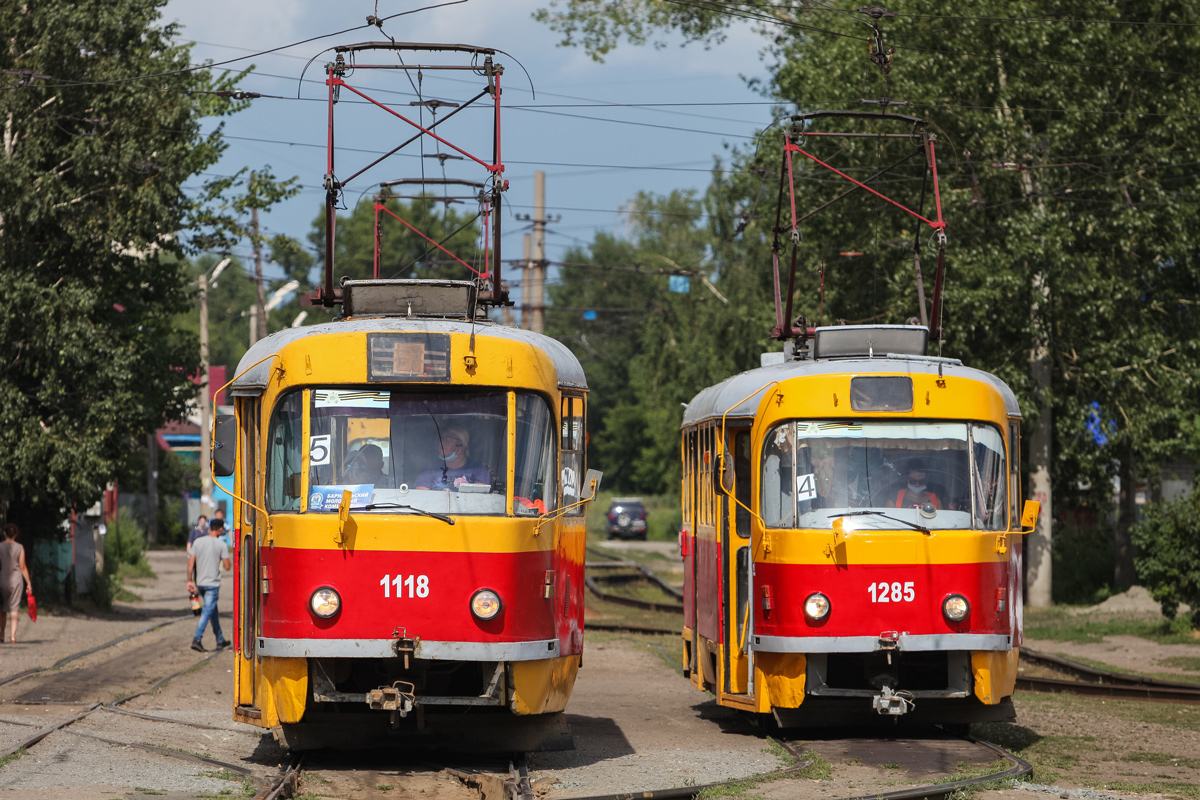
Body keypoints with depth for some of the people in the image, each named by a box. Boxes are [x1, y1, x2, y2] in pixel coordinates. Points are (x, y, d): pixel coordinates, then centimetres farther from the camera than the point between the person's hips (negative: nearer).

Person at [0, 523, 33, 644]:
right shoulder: (20, 548, -4)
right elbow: (23, 567, -4)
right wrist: (29, 583, 4)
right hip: (16, 579, 0)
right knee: (14, 609, 2)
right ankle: (13, 635, -8)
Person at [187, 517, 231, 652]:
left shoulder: (198, 542, 3)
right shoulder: (221, 545, -8)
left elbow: (191, 563, 1)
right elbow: (227, 567, -8)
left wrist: (190, 580, 6)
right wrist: (230, 563, 15)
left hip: (200, 583, 5)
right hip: (212, 584, -5)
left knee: (213, 611, 17)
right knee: (207, 612, -6)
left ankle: (220, 640, 26)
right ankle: (196, 640, -17)